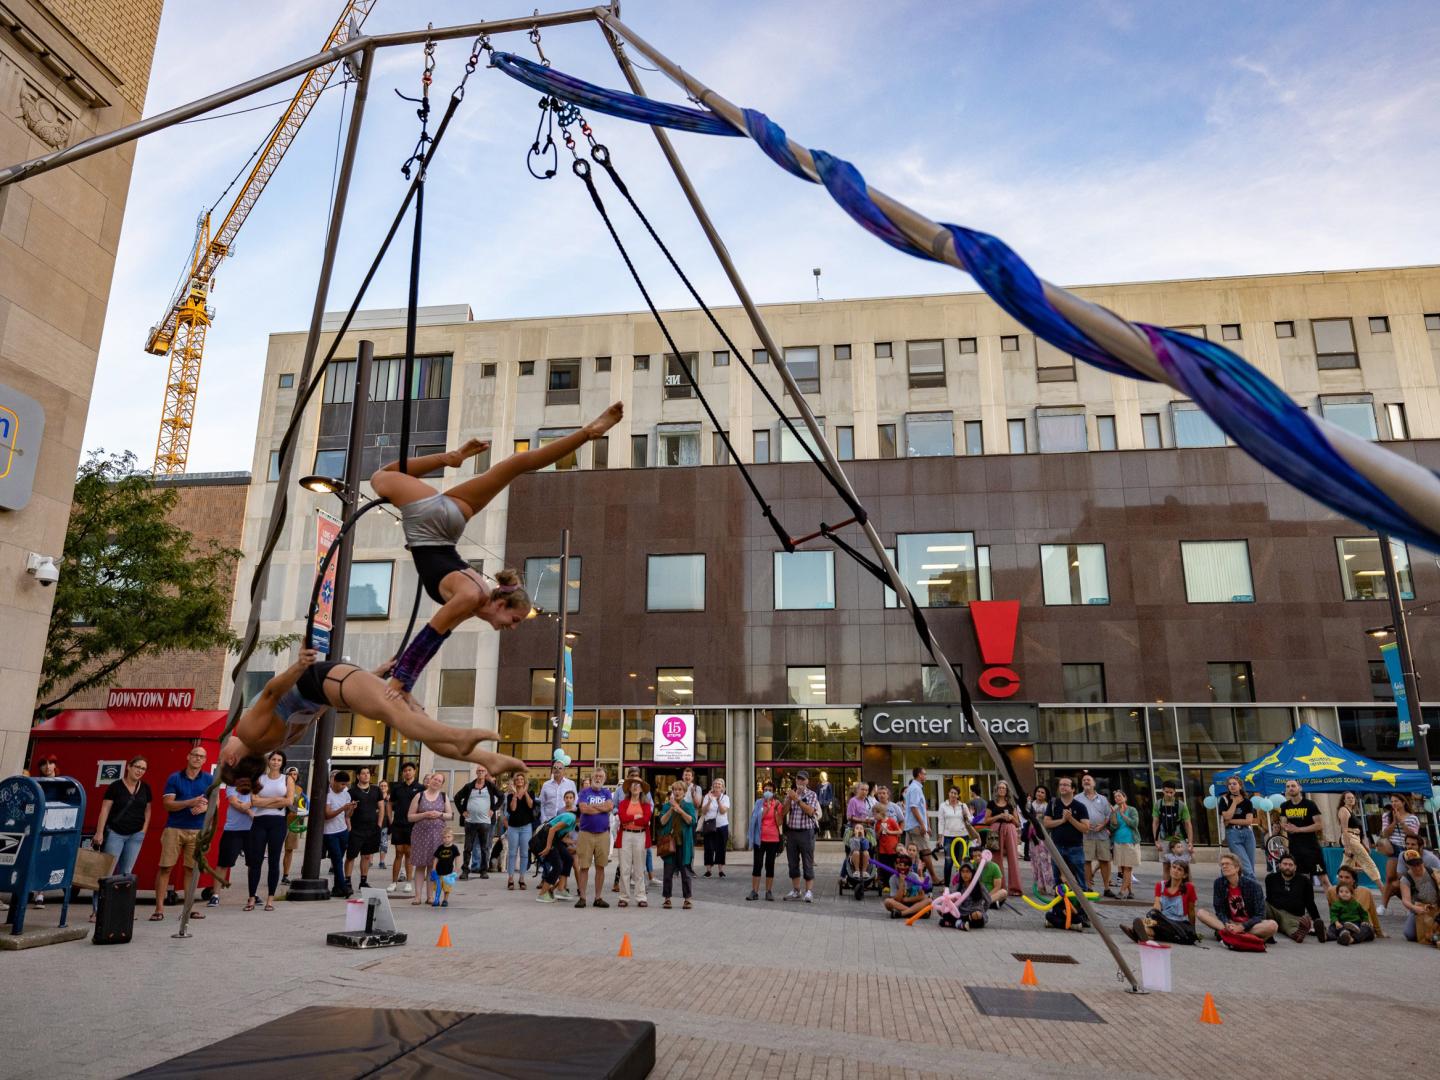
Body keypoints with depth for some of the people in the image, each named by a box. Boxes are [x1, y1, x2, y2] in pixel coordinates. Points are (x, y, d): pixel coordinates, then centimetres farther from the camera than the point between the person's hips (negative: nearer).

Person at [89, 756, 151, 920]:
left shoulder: (145, 788, 6)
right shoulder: (115, 787, -6)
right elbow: (104, 810, -7)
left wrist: (143, 831, 6)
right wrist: (99, 833, -13)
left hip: (135, 835, 4)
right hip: (114, 833, -4)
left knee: (125, 873, 7)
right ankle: (96, 910, -3)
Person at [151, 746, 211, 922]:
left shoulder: (209, 780, 8)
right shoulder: (174, 778, 2)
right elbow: (167, 803, -6)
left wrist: (204, 807, -15)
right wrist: (191, 802, -19)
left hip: (198, 830, 1)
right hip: (174, 828, -1)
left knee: (192, 868, 3)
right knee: (165, 867, -4)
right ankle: (159, 908, 2)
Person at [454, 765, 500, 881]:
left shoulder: (491, 786, 3)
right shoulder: (469, 786, 6)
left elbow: (501, 797, 6)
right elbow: (457, 797, 12)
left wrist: (493, 809, -1)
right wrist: (462, 811, 5)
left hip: (485, 822, -1)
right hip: (470, 821, 1)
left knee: (485, 848, 5)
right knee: (468, 847, 2)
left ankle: (484, 870, 14)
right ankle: (465, 870, 8)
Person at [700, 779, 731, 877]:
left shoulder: (725, 797, 1)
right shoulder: (707, 796, 2)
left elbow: (723, 811, -11)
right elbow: (703, 811, -5)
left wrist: (718, 800, -20)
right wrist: (709, 801, -18)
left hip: (722, 826, 0)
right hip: (709, 826, 0)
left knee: (721, 848, 3)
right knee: (709, 848, -1)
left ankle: (721, 870, 11)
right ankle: (707, 870, 6)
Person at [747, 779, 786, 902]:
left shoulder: (778, 804, 3)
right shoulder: (758, 803, 6)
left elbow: (779, 823, -3)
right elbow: (757, 818, -7)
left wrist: (776, 809, -13)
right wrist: (767, 806, -13)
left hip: (773, 839, 0)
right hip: (760, 838, 0)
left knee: (770, 865, 4)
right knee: (757, 865, -2)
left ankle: (769, 892, 9)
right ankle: (754, 892, -1)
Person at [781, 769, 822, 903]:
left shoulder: (811, 795, 0)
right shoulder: (790, 793, 10)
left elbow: (810, 811, -14)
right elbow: (784, 811, 2)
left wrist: (797, 799, -16)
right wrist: (789, 799, -12)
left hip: (806, 832, -4)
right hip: (791, 832, 4)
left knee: (808, 863, -2)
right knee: (793, 863, 10)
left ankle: (809, 892, 1)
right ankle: (795, 890, 19)